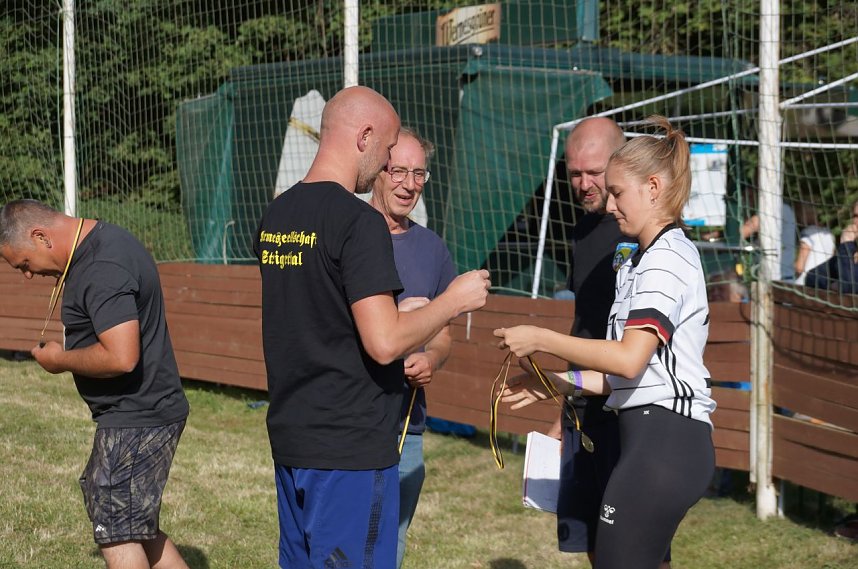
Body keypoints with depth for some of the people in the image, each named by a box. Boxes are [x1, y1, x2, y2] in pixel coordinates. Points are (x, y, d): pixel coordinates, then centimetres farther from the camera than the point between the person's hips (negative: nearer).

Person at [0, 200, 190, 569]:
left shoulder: (102, 271, -24)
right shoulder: (108, 239, 10)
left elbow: (121, 357, -31)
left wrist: (60, 361, -16)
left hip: (134, 421, -11)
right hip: (146, 414, 11)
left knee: (118, 536, -4)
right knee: (137, 526, 19)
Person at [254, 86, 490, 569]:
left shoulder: (276, 216, 10)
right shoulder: (359, 222, -16)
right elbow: (384, 342, -22)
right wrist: (453, 301, -8)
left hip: (289, 438, 8)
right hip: (351, 447, -8)